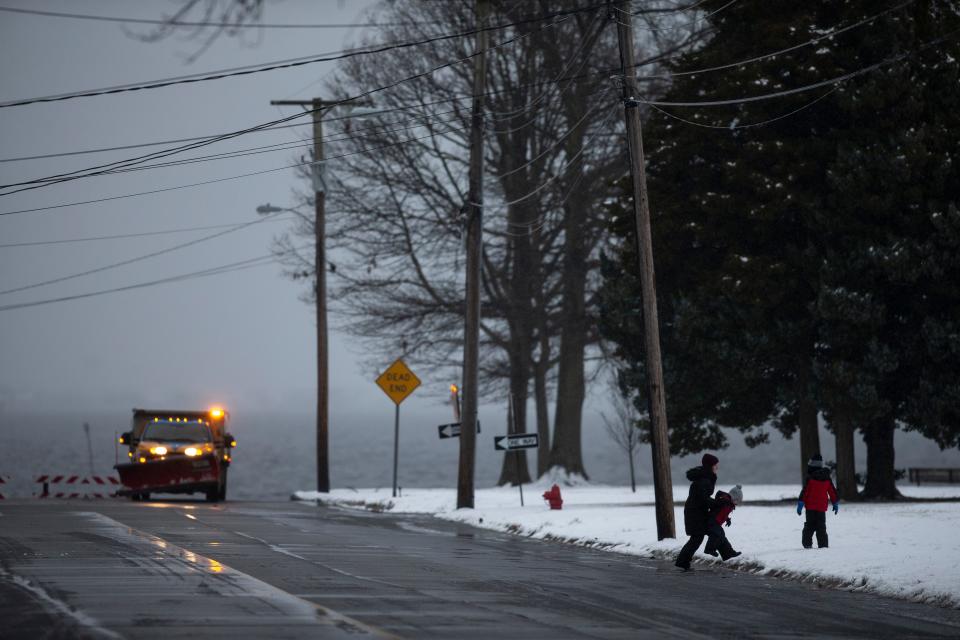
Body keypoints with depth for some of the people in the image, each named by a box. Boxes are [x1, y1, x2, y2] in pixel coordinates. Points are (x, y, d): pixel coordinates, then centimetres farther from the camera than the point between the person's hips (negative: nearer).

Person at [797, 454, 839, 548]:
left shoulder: (810, 478, -10)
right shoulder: (827, 478, 3)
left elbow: (804, 492, -11)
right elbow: (833, 492, 11)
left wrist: (800, 504, -7)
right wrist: (836, 504, 23)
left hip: (810, 506, -3)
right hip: (822, 507, 3)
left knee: (809, 526, 6)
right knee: (821, 526, 8)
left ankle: (807, 543, -1)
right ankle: (823, 544, 2)